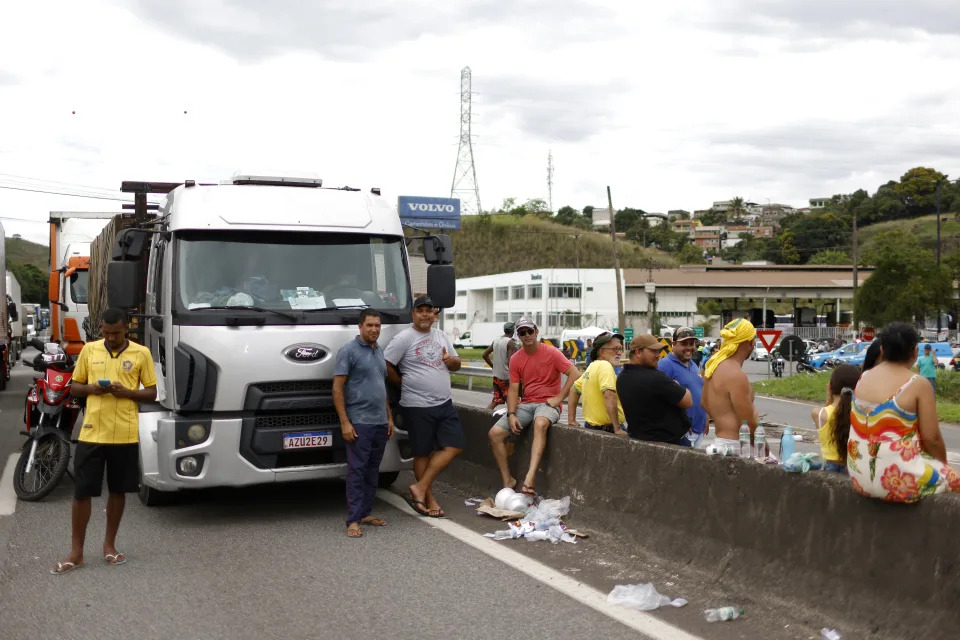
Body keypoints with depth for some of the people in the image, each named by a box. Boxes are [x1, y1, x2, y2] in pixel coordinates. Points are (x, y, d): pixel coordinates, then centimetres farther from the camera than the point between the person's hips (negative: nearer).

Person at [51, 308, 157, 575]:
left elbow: (151, 393, 3)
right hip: (91, 433, 1)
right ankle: (76, 551, 14)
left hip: (125, 435, -1)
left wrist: (127, 392, -16)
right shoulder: (89, 350, 4)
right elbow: (74, 387, 11)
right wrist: (91, 388, -11)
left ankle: (109, 544, 26)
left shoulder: (141, 353, -1)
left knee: (118, 491, 10)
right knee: (82, 491, 2)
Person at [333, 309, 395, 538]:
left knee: (373, 471, 11)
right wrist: (344, 422, -16)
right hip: (359, 422, -7)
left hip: (380, 422, 7)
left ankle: (365, 513, 19)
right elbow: (337, 388, -11)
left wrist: (390, 418, 18)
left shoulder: (379, 351, 15)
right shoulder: (349, 351, -7)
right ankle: (353, 520, -4)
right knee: (357, 470, -6)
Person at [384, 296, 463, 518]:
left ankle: (420, 487, 5)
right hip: (417, 406, -6)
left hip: (444, 404, 6)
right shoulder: (404, 338, -8)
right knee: (422, 453, 3)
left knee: (454, 446, 0)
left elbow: (456, 364, 21)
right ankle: (429, 499, 14)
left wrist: (452, 361, -2)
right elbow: (385, 365, -12)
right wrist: (404, 383, -2)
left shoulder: (441, 336, 13)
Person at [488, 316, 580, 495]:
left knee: (540, 424, -40)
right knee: (495, 433, -11)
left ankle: (530, 478, -51)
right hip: (526, 405, 5)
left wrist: (558, 398, -14)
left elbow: (575, 374, -11)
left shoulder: (551, 352, -6)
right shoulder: (515, 359, 7)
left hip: (548, 404, -5)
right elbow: (513, 389, 5)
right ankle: (507, 481, -2)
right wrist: (511, 415, -9)